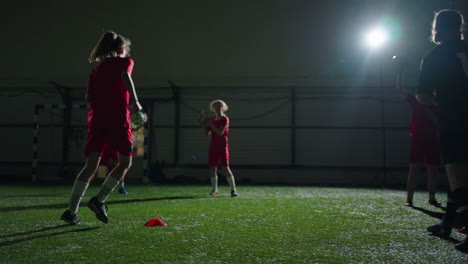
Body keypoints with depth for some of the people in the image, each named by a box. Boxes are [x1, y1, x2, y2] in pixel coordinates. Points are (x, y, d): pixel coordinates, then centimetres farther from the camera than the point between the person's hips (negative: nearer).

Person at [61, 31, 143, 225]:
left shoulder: (96, 69, 22)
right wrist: (135, 102, -11)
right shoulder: (125, 61, 9)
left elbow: (89, 97, 14)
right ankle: (99, 200, -3)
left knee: (91, 165, 3)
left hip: (97, 117, 5)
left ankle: (72, 210, -4)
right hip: (118, 117, -5)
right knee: (125, 163, 9)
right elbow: (125, 77, -14)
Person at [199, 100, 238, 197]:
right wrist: (204, 124, -1)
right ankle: (214, 190, 15)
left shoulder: (225, 119, -4)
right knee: (212, 168, 4)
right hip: (213, 147, 6)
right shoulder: (212, 120, 13)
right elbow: (207, 133, 12)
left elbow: (220, 132, -15)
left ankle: (233, 189, -7)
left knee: (225, 168, -12)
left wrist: (211, 124, -14)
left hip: (223, 147, -5)